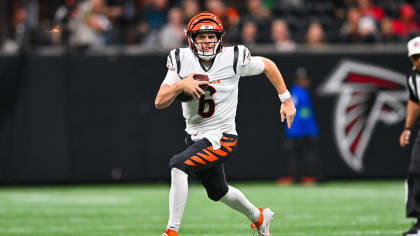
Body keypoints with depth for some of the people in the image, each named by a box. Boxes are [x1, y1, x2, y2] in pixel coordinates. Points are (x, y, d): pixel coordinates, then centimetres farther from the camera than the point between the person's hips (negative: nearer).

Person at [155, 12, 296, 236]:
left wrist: (286, 100, 7)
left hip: (222, 139, -5)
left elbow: (268, 65, 5)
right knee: (218, 192, 23)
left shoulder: (233, 59, -13)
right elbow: (159, 102, -10)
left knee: (178, 164, -28)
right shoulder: (182, 60, -6)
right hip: (195, 138, 5)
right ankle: (259, 218, 51)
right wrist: (180, 85, -28)